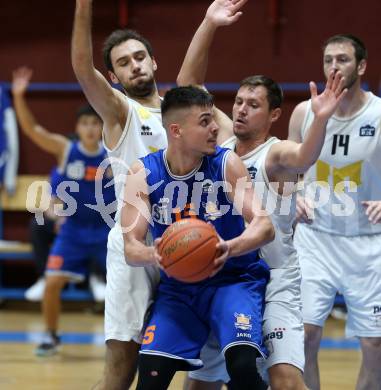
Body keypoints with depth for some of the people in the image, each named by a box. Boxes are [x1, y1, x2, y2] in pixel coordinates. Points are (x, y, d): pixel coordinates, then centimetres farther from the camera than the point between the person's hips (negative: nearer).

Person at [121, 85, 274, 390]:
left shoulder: (227, 164, -10)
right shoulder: (143, 173, -6)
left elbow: (265, 226, -15)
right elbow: (131, 247, -8)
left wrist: (231, 248, -37)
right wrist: (154, 255, -33)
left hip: (233, 278, -2)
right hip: (177, 286, 2)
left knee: (242, 365, -25)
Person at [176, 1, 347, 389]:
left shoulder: (275, 154, -11)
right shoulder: (222, 141, 5)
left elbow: (304, 157, -35)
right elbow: (187, 82, 2)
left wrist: (320, 120, -55)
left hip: (273, 283, -6)